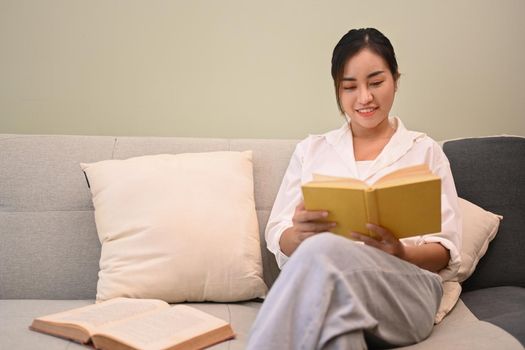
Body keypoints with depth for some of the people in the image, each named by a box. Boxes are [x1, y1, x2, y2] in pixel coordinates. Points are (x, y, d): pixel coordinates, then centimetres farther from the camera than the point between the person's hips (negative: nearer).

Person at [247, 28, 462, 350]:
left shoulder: (425, 150, 17)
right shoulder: (310, 150, 21)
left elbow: (447, 254, 10)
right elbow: (278, 240, 13)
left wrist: (400, 253, -13)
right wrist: (299, 233, -12)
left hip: (406, 292, 0)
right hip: (314, 280, 0)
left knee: (323, 252, -35)